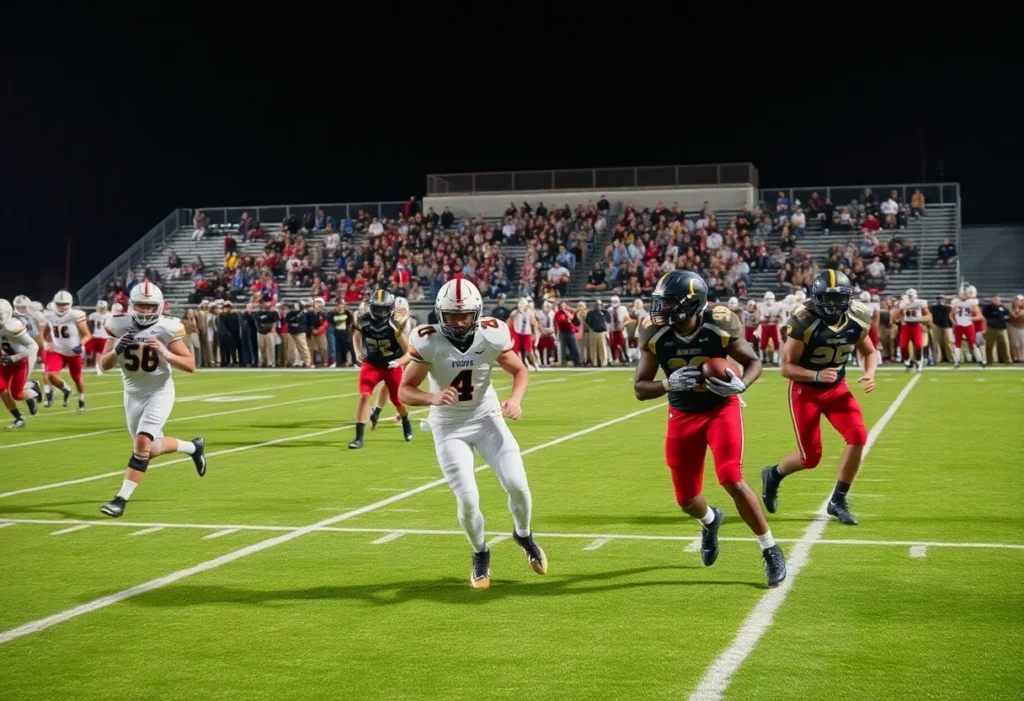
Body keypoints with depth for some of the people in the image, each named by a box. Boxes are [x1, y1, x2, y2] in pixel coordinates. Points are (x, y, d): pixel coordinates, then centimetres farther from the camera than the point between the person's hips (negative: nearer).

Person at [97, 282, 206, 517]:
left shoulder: (167, 328, -16)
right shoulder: (119, 325, -8)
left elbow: (191, 366, -15)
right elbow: (104, 365, -4)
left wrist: (165, 353, -31)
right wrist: (116, 350, -25)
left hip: (159, 393, -5)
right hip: (133, 394, 5)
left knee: (142, 443, -20)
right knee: (151, 449, 13)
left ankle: (121, 499, -15)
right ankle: (194, 447, 41)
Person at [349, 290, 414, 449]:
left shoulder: (394, 327, -28)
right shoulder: (363, 321, -19)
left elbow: (409, 353, -24)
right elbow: (356, 336, 6)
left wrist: (398, 362, -41)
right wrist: (358, 352, -9)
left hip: (392, 366, -1)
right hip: (371, 364, 1)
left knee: (398, 400, 12)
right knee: (364, 395, -19)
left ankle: (406, 424, 48)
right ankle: (358, 438, -16)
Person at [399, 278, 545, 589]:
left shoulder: (491, 335, -15)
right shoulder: (428, 342, -19)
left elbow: (520, 370, 0)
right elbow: (404, 390, -15)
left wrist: (515, 399, -20)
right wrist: (432, 398, -35)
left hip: (487, 418, 2)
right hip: (450, 427, -1)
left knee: (517, 483, -12)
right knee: (468, 500, -9)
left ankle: (523, 535, 21)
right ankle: (480, 554, 22)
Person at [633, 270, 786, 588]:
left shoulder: (720, 326, -22)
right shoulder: (655, 335, -17)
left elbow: (753, 362, -8)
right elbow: (640, 388, -12)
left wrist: (740, 385, -29)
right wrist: (669, 384, -32)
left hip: (721, 409, -3)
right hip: (683, 415, 3)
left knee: (732, 480, -19)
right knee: (686, 499, 7)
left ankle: (770, 550, -1)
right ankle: (710, 520, 46)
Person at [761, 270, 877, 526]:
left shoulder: (856, 322, -10)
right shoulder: (805, 324, -24)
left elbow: (870, 352, 9)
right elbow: (786, 368, -21)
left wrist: (869, 373, -12)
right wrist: (817, 375, -37)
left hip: (837, 387, 4)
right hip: (805, 390, -4)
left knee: (858, 437, -17)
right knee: (811, 458, -3)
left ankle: (838, 501, 0)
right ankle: (773, 475, 32)